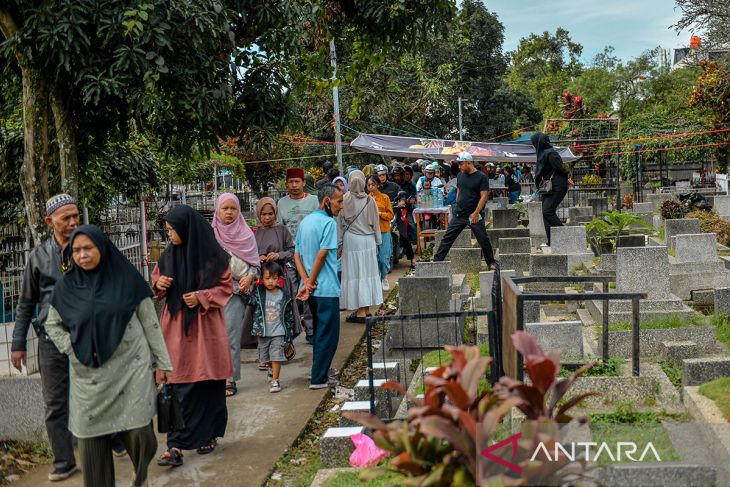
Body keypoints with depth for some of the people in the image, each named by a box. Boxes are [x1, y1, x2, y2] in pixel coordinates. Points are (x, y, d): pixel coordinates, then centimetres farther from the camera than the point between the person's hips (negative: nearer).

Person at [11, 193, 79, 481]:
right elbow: (26, 304, 11)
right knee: (55, 404, 5)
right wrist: (18, 344, 9)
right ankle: (64, 462, 15)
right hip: (51, 340, 2)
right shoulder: (39, 256, 6)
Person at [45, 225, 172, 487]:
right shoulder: (66, 286, 1)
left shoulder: (127, 278, -3)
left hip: (131, 368, -2)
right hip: (89, 375, 2)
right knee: (92, 436, 5)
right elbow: (52, 325, 14)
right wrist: (73, 350, -2)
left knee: (138, 431, -8)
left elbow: (149, 321, 2)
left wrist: (161, 361, 2)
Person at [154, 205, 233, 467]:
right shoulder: (169, 255, 7)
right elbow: (157, 281, 18)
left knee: (207, 382, 6)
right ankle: (176, 445, -1)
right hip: (176, 327, 3)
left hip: (205, 326, -3)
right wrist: (159, 284, -5)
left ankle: (209, 435, 24)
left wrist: (201, 297, -16)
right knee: (179, 386, -1)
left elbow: (226, 287, -1)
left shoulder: (213, 255, -7)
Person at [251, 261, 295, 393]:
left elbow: (289, 315, 4)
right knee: (265, 357, 17)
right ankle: (272, 370, 43)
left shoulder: (285, 296, -4)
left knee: (276, 357, -7)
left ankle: (275, 380, 3)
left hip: (278, 333, -2)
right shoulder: (258, 293, -5)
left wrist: (289, 333, 6)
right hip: (263, 333, 2)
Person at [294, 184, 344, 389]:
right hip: (327, 288, -8)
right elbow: (322, 255, -19)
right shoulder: (328, 222, -13)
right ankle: (318, 379, 2)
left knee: (319, 331, 20)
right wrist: (311, 282, -11)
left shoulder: (305, 221, 12)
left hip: (312, 288, 8)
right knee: (329, 334, 0)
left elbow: (297, 255, 8)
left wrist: (306, 281, -3)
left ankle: (319, 372, 29)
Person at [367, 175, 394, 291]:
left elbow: (391, 215, 1)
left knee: (384, 257, -4)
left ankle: (384, 278, 17)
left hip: (384, 231, -2)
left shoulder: (385, 198, 1)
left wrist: (380, 214, -14)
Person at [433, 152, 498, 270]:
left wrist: (476, 213, -19)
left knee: (483, 240, 3)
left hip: (474, 216, -5)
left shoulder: (481, 177, -10)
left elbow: (484, 196, -13)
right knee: (447, 238, 3)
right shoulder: (460, 175, 9)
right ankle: (437, 261, 6)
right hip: (459, 215, 5)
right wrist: (457, 206, 12)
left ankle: (491, 262, 18)